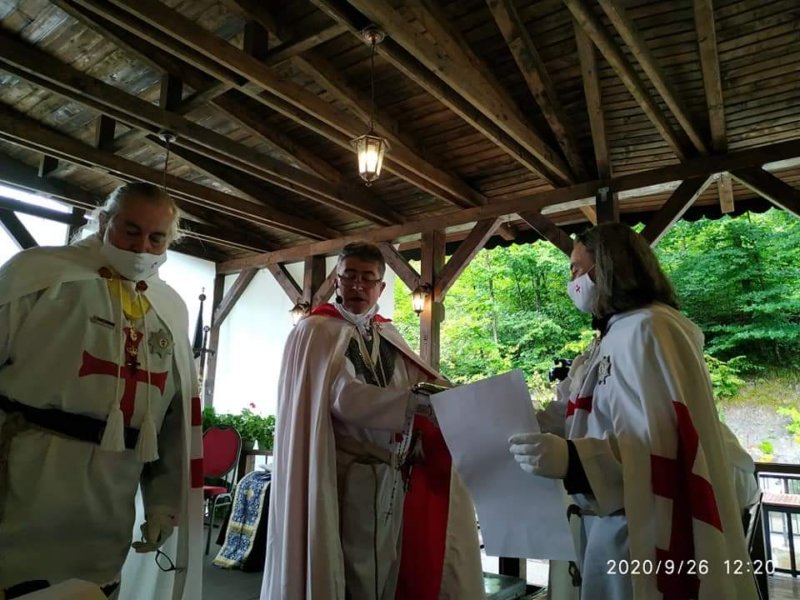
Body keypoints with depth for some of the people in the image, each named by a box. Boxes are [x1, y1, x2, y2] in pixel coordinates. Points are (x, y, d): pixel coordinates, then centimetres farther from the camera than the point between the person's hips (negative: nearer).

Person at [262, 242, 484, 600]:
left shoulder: (388, 336, 14)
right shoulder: (316, 332, -6)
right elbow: (344, 397, -20)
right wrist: (416, 403, -27)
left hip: (395, 479, 6)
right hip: (346, 477, -6)